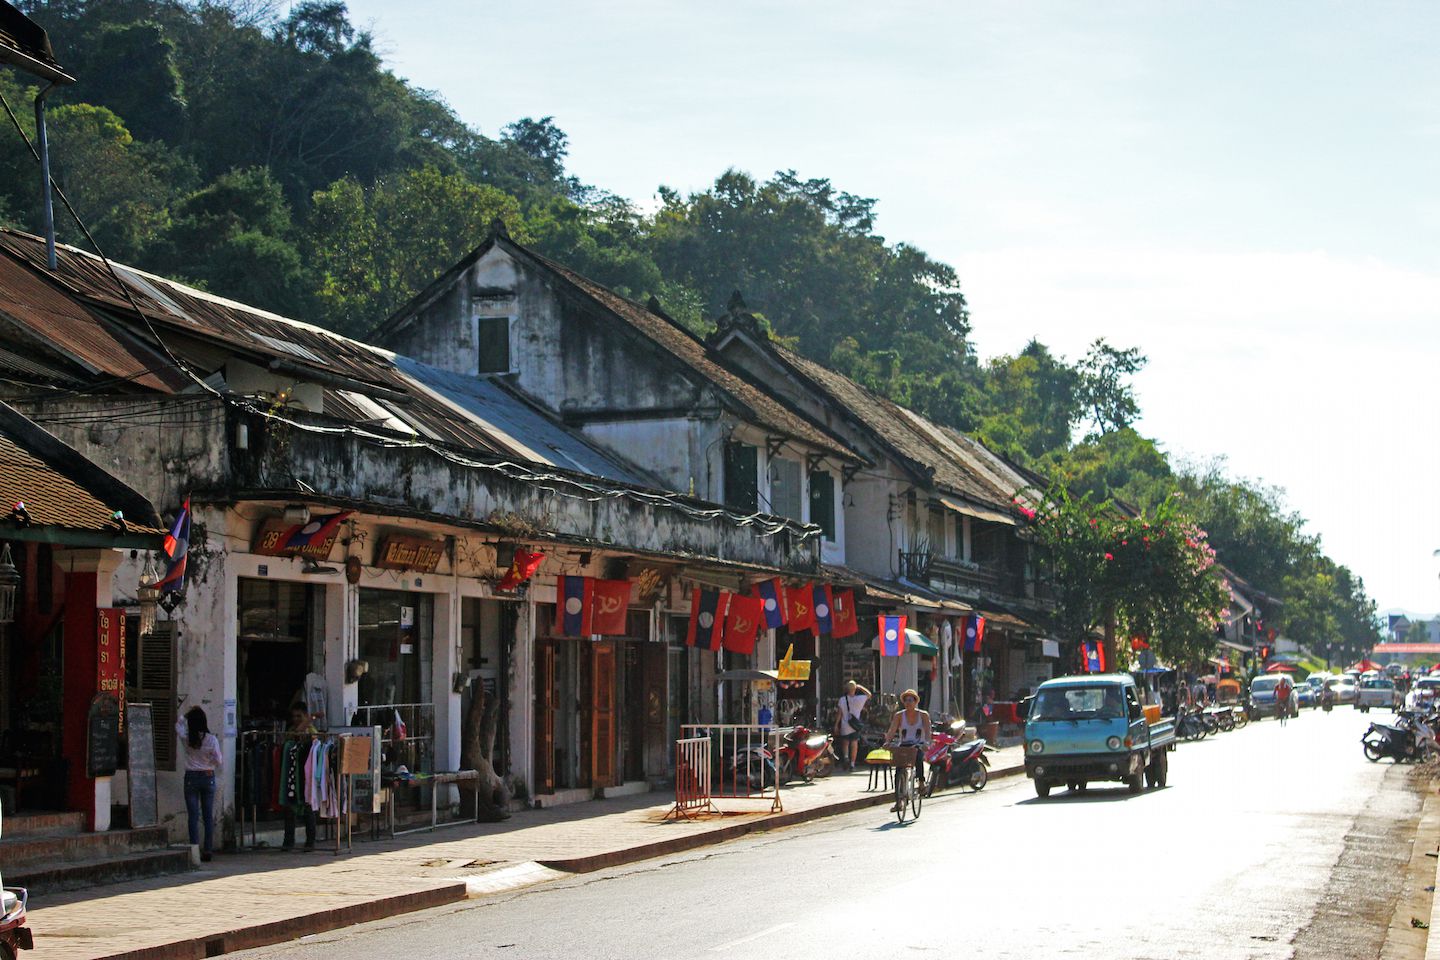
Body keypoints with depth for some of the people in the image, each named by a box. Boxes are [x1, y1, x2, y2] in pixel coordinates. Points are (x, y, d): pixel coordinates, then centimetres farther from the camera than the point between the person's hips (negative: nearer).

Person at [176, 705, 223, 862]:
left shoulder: (186, 739, -7)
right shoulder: (211, 739, -9)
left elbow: (178, 724, 15)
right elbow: (218, 761, -3)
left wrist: (187, 714, 15)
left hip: (191, 778, 0)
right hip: (208, 778, 0)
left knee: (193, 816, 1)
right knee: (208, 816, 6)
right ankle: (208, 850, 4)